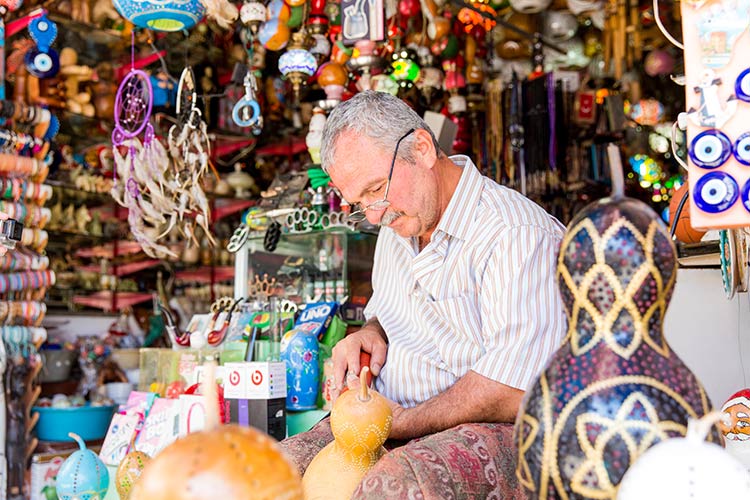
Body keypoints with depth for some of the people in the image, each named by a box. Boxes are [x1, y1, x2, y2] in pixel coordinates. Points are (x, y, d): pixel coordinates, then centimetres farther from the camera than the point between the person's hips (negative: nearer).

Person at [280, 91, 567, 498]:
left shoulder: (519, 238, -18)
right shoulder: (398, 223, 12)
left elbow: (511, 395, -24)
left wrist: (403, 422, -15)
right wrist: (370, 334, 5)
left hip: (486, 432, -7)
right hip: (390, 420, 8)